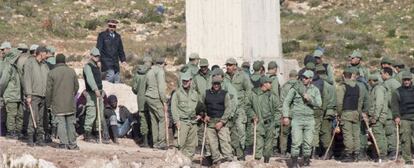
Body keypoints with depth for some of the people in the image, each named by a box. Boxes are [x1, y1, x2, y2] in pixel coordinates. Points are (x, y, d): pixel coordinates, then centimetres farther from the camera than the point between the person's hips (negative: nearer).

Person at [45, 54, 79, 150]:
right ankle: (72, 144, 11)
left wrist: (48, 103, 5)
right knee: (71, 123, 9)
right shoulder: (72, 71, 4)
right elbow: (76, 86, 9)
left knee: (61, 123, 0)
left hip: (58, 104, -2)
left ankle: (64, 143, -4)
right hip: (70, 104, 3)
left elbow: (49, 90, -4)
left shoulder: (52, 73, -5)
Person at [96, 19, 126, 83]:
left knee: (117, 79, 2)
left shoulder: (118, 36, 15)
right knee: (110, 74, -24)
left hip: (115, 62, 5)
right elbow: (98, 48, -3)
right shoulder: (102, 35, 0)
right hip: (106, 61, -5)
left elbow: (120, 50, 20)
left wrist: (123, 60, 11)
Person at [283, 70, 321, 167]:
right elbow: (286, 102, 2)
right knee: (296, 142, -9)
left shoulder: (315, 90, 7)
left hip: (309, 119, 2)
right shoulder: (296, 88, 0)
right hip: (297, 118, -2)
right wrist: (286, 116, -6)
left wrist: (309, 99, -19)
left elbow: (319, 104, -3)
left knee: (308, 142, 4)